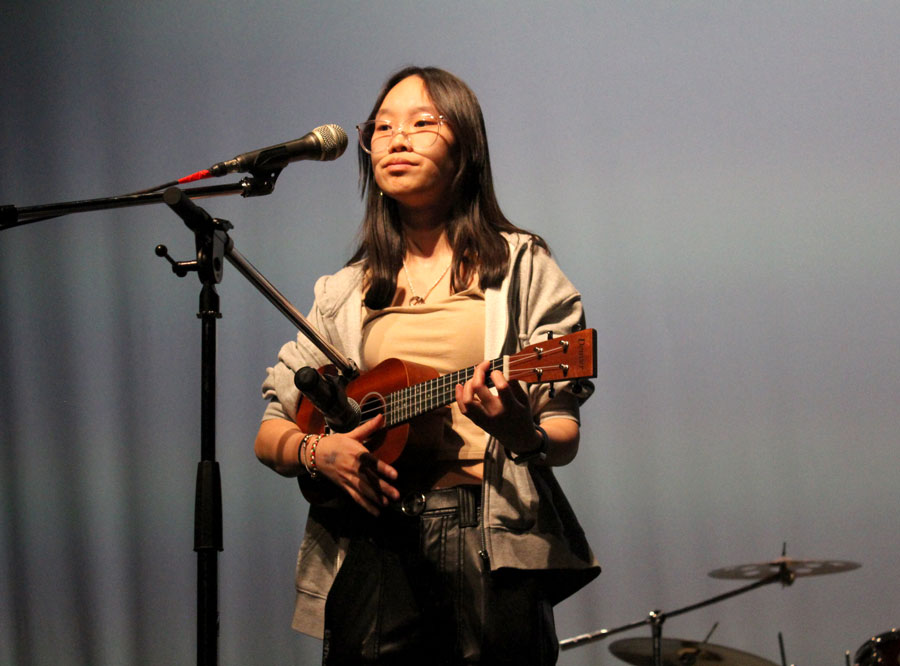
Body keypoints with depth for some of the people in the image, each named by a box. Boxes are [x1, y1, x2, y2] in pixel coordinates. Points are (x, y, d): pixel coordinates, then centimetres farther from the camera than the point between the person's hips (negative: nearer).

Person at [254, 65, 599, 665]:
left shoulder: (520, 267, 4)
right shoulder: (346, 292, 14)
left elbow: (563, 437, -1)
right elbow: (270, 434, 15)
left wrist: (521, 434, -23)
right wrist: (317, 452, -7)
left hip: (491, 546, -2)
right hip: (371, 550, 2)